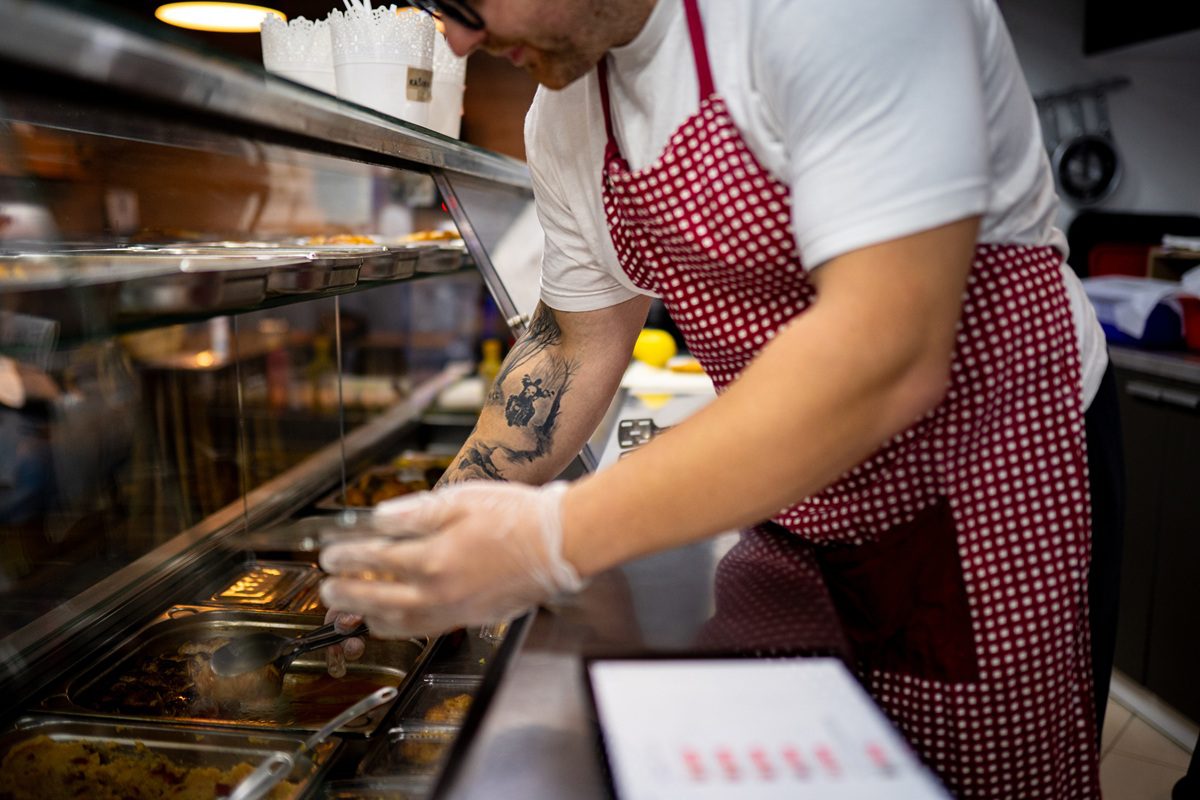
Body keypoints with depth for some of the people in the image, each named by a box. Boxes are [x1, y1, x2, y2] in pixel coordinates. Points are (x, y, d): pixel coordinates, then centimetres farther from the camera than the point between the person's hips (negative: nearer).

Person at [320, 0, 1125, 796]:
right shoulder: (562, 122, -2)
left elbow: (886, 354, -34)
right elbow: (576, 347, 6)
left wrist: (558, 538, -33)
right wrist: (433, 531, -1)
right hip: (792, 495, 7)